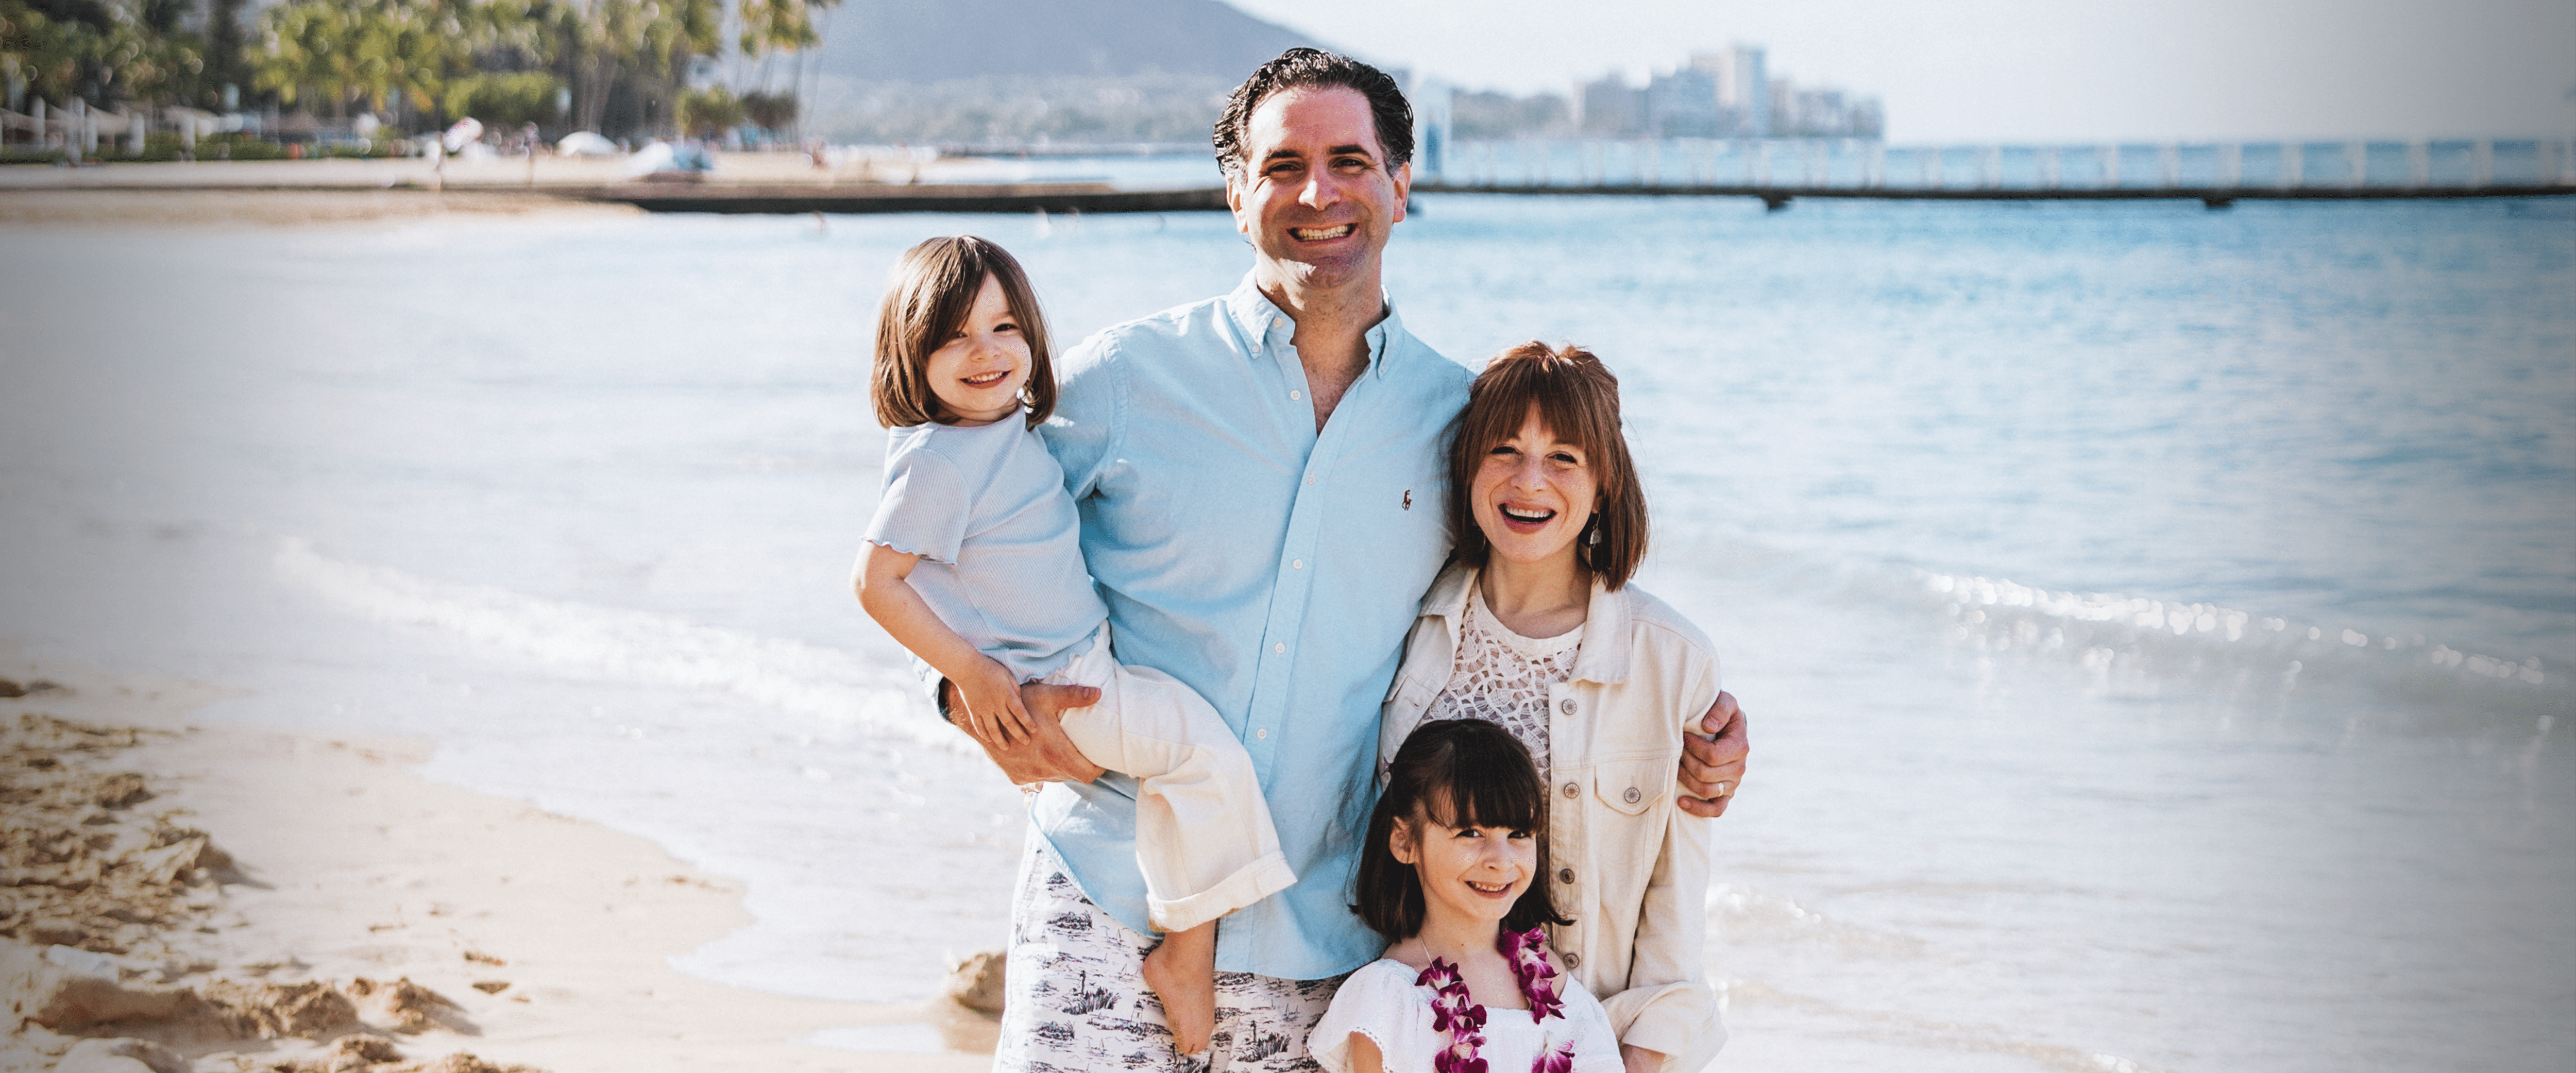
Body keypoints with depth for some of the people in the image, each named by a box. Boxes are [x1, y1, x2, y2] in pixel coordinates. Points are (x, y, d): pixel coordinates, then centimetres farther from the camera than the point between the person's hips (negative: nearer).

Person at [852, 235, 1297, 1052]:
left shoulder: (1014, 430, 4)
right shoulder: (938, 462, -23)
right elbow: (878, 582, -23)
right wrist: (970, 672, -20)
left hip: (1084, 659, 10)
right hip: (1039, 692, -10)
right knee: (1208, 750, -17)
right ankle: (1187, 953, -9)